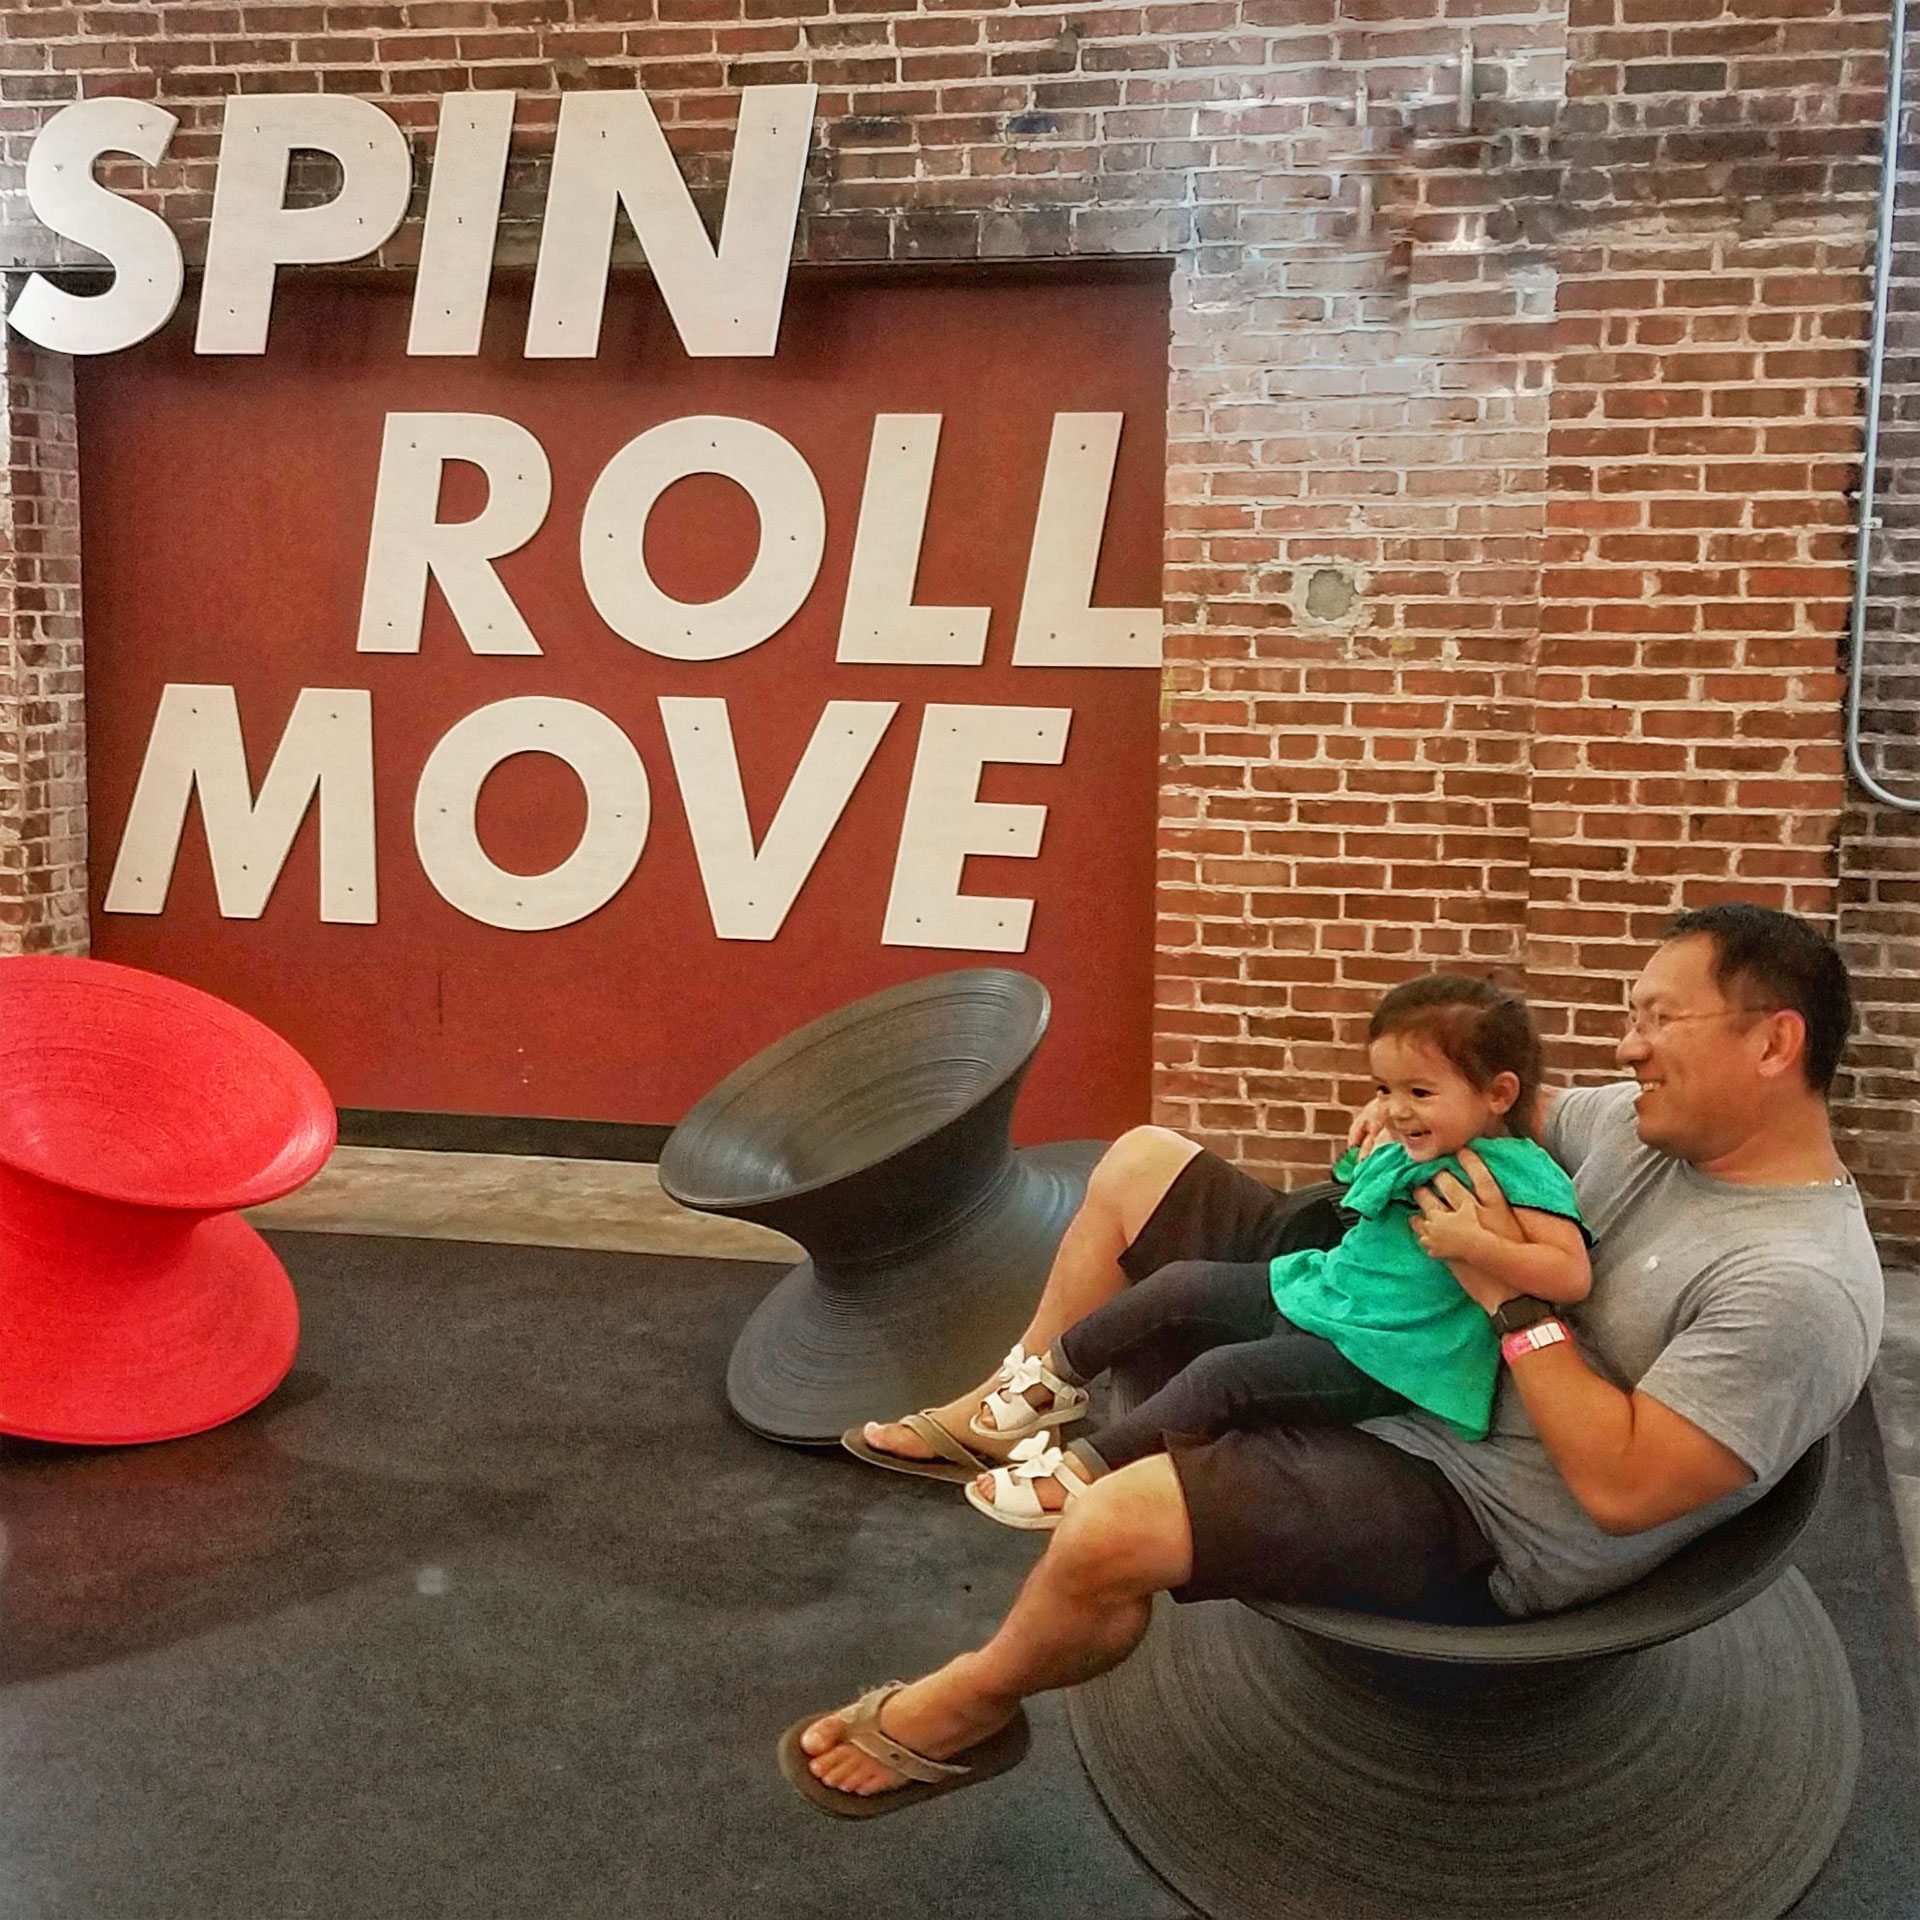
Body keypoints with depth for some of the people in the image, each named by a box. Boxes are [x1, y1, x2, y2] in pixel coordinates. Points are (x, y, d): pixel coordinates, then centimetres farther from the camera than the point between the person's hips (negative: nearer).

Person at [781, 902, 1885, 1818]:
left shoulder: (1801, 1286, -23)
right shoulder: (1651, 1120, 1)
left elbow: (1622, 1486, -28)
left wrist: (1506, 1292, -26)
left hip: (1461, 1510, -9)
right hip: (1388, 1347, 9)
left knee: (1114, 1531, -29)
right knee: (1137, 1165, 9)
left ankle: (969, 1706, 6)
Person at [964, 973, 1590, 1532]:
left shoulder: (1516, 1172, -18)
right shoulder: (1402, 1148, 6)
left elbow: (1571, 1275, -28)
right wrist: (1372, 1153, 9)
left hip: (1375, 1359, -9)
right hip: (1317, 1290, 9)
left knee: (1221, 1375, -23)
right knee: (1179, 1287, 5)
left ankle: (1084, 1469, -13)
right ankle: (1056, 1374, 22)